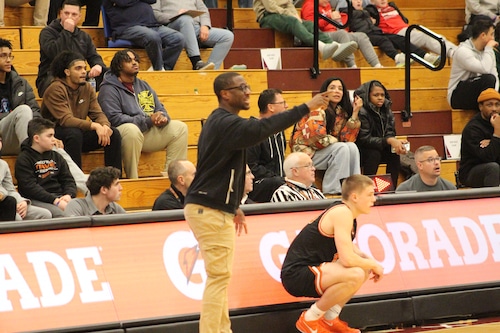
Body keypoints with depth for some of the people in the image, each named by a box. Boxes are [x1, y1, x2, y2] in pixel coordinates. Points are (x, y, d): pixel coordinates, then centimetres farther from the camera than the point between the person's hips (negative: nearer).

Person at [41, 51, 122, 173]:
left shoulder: (87, 88, 6)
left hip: (79, 132, 7)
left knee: (113, 134, -11)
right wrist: (94, 126, -36)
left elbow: (98, 113, 0)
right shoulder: (56, 89, -16)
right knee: (74, 133, -38)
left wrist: (105, 126, -25)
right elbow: (65, 120, -26)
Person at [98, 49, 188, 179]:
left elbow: (160, 109, 22)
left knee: (180, 128, -5)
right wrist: (148, 120, -20)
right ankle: (132, 179, -32)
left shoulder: (143, 86, 21)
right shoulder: (109, 89, -4)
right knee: (131, 130, -40)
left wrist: (163, 118, -7)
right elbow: (114, 119, -18)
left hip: (148, 132, 7)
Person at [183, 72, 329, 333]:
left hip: (215, 208, 11)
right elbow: (262, 128, -33)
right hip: (210, 210, -11)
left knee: (220, 275, 14)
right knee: (219, 275, -10)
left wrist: (234, 206, 23)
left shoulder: (221, 121, 16)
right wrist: (305, 108, -32)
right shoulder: (226, 123, -17)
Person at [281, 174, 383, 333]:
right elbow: (347, 259, -25)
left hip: (310, 269, 11)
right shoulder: (342, 213, -17)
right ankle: (309, 319, -12)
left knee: (364, 269, 17)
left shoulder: (346, 212, 13)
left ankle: (329, 319, 15)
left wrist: (369, 261, 5)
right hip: (297, 274, -11)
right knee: (355, 275, -30)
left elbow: (350, 250, 24)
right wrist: (373, 265, -7)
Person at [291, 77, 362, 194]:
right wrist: (337, 141, -10)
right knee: (342, 148, -24)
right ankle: (331, 191, -24)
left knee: (352, 147, -15)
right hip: (305, 153, -7)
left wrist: (355, 113, -7)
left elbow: (348, 138, -4)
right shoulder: (317, 110, -13)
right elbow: (318, 138, -24)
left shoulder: (341, 112, 10)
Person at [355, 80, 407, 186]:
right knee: (374, 154, -33)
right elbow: (364, 139, -25)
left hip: (380, 148, 6)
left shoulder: (387, 111, 2)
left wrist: (396, 142, -27)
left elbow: (390, 133, -2)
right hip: (362, 151, -6)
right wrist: (389, 141, -36)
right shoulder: (362, 112, -19)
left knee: (394, 154, -19)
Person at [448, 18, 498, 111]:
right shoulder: (463, 51, -17)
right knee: (488, 78, -30)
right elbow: (485, 69, -29)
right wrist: (489, 48, -16)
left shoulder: (486, 51, 9)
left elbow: (495, 74, 3)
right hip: (458, 96, -7)